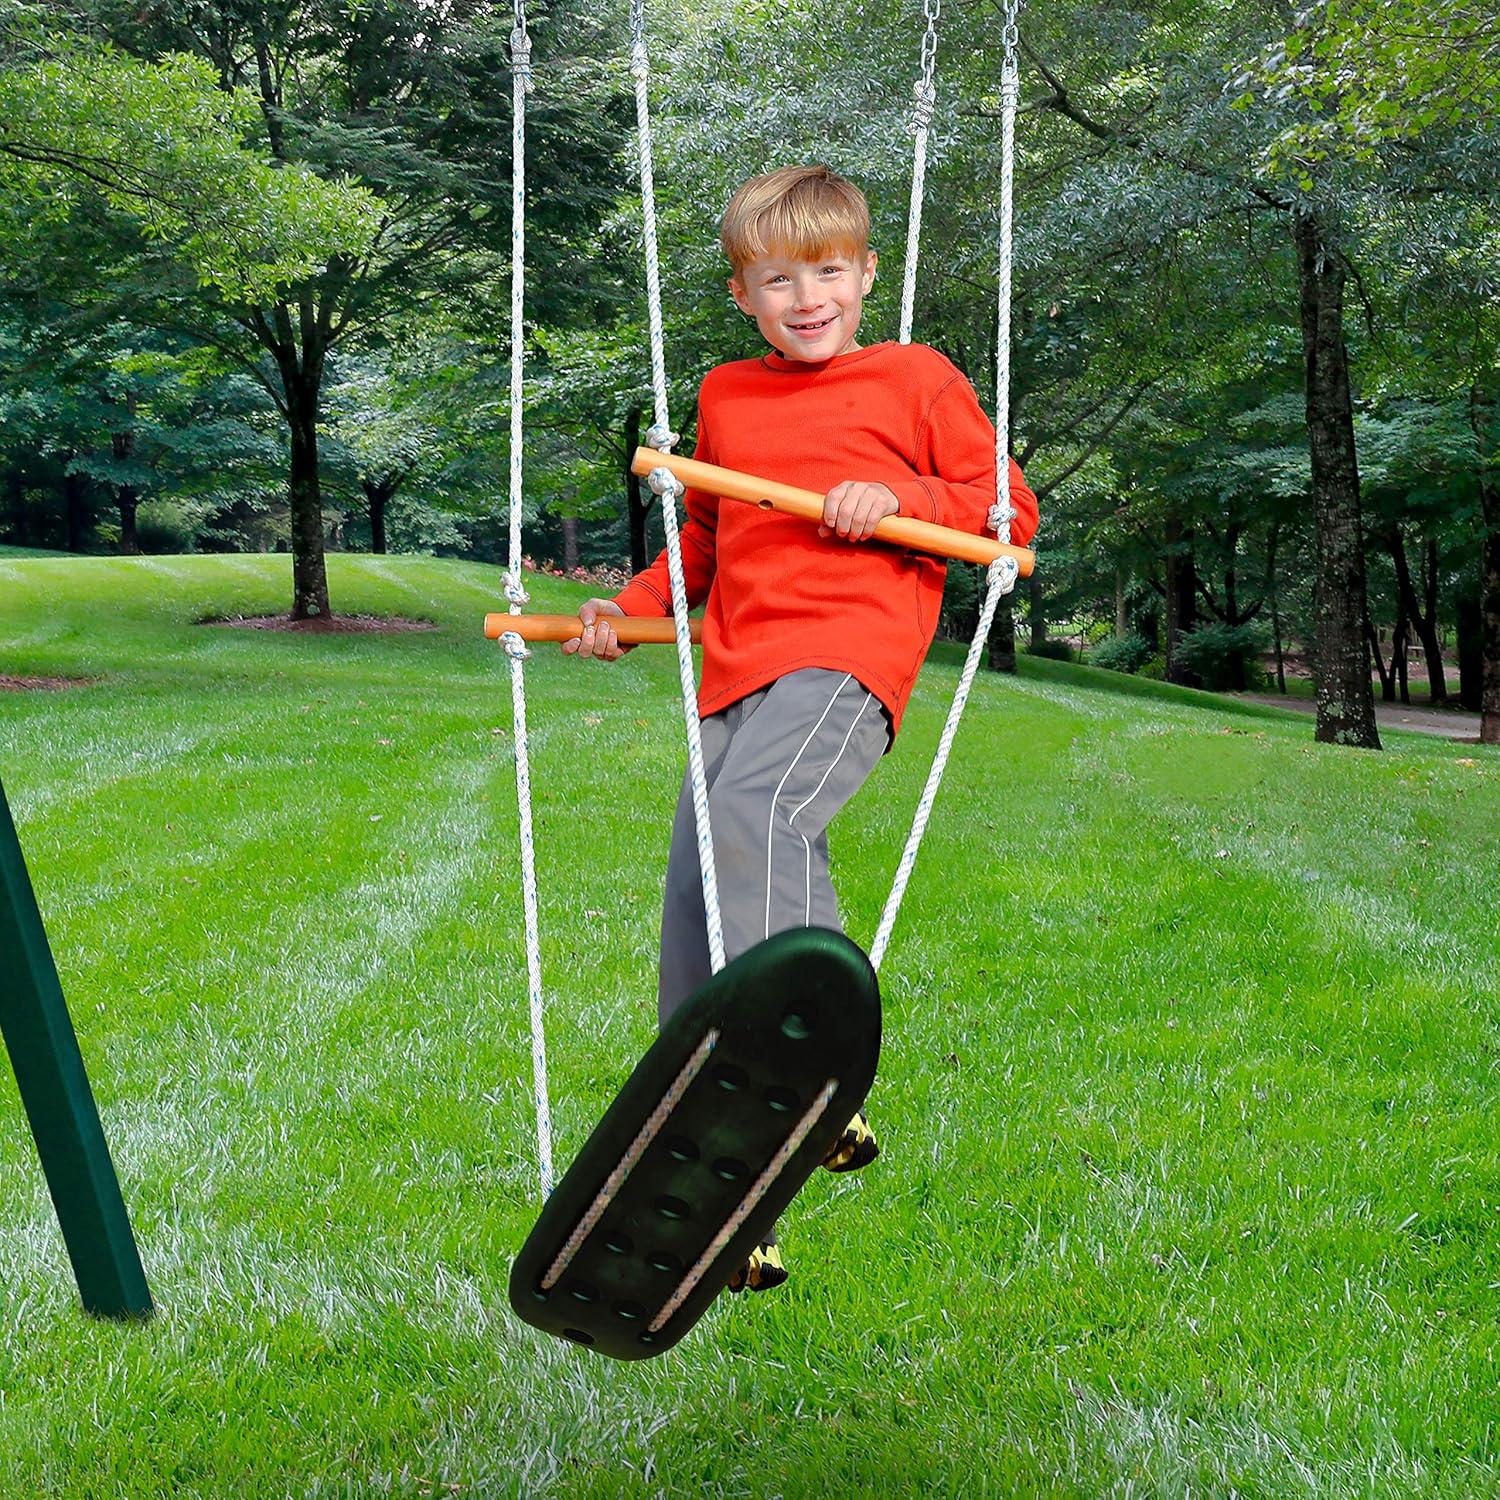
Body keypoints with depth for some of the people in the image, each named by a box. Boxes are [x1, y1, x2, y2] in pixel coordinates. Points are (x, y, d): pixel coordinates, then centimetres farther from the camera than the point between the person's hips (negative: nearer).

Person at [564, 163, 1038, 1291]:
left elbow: (1011, 510, 9)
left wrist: (897, 500, -7)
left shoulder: (915, 378, 10)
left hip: (847, 656, -6)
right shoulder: (724, 397, 25)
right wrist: (631, 608, 22)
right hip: (737, 671, 6)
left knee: (754, 813, -36)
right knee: (694, 920, 1)